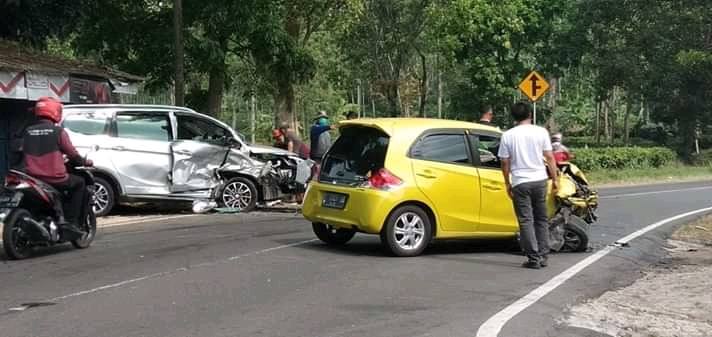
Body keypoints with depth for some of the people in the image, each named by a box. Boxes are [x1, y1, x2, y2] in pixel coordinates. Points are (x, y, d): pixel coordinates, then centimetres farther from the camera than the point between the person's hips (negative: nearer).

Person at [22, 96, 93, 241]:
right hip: (54, 178, -5)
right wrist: (85, 162, 17)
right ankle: (71, 222, 11)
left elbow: (25, 153, 15)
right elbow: (72, 153, -1)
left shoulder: (28, 132, 7)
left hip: (33, 179, 5)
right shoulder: (58, 131, -6)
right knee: (79, 183, 20)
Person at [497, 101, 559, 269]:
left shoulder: (508, 135, -3)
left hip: (520, 182, -2)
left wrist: (507, 183, 11)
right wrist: (554, 179, 9)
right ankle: (543, 256, 15)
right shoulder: (541, 132, 0)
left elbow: (505, 162, 0)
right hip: (540, 180, 2)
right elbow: (549, 157, 0)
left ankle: (533, 258, -3)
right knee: (541, 219, 14)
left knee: (526, 221, 2)